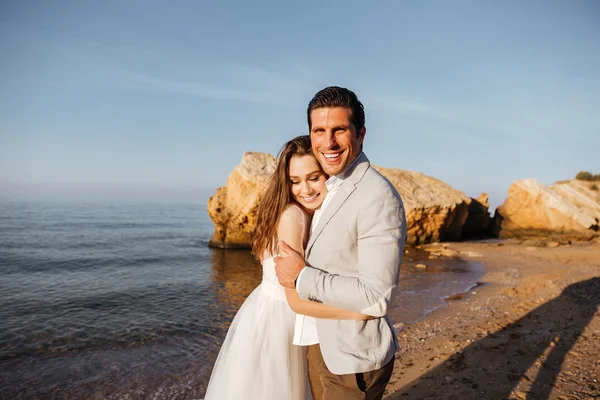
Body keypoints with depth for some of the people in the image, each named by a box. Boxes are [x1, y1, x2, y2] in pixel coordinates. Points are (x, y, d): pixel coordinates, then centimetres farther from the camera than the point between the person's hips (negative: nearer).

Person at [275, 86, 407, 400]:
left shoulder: (378, 197, -23)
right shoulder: (327, 188, 5)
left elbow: (377, 297, -25)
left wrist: (302, 278, -19)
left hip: (352, 359, -8)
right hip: (319, 344, 8)